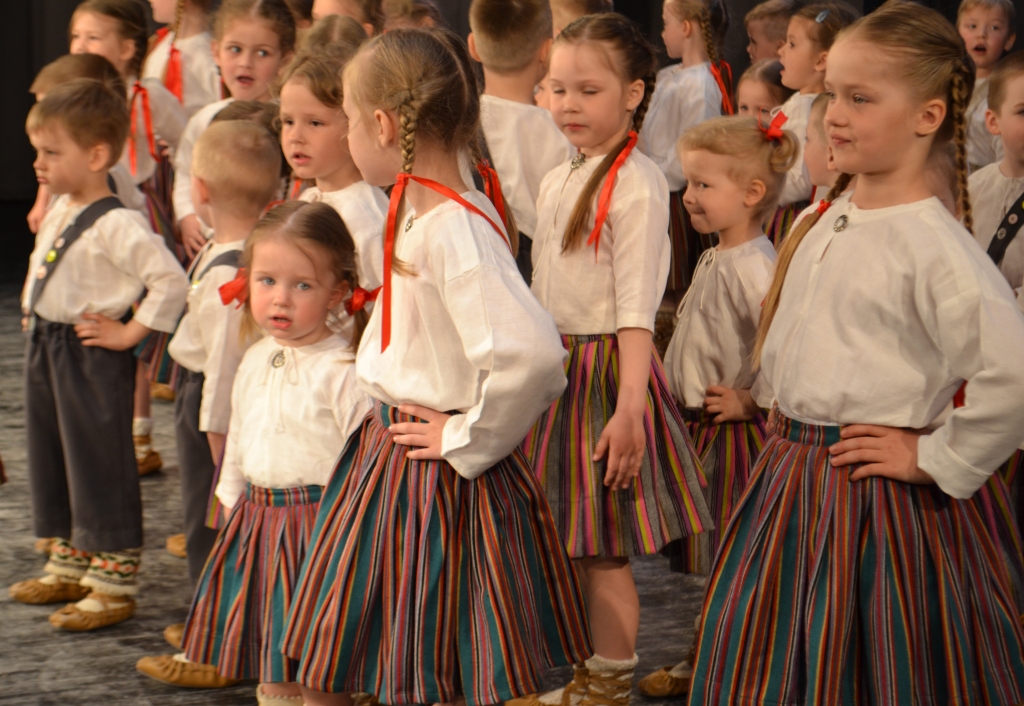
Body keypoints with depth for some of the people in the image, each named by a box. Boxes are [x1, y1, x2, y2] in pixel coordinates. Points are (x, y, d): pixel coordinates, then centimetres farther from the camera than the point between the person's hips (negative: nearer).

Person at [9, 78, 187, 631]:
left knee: (100, 466, -1)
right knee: (50, 457, 18)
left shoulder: (115, 225, -21)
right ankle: (70, 565, 32)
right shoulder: (59, 211, 8)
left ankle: (114, 582, 9)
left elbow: (170, 280, -28)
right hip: (46, 351, 10)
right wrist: (36, 318, 15)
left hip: (92, 357, -10)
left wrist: (130, 333, -21)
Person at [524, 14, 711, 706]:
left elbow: (636, 308, -18)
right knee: (561, 538, 11)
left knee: (601, 546, -3)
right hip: (555, 368, 8)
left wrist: (628, 406, -22)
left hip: (606, 368, -8)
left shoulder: (638, 184, -13)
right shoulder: (557, 181, 12)